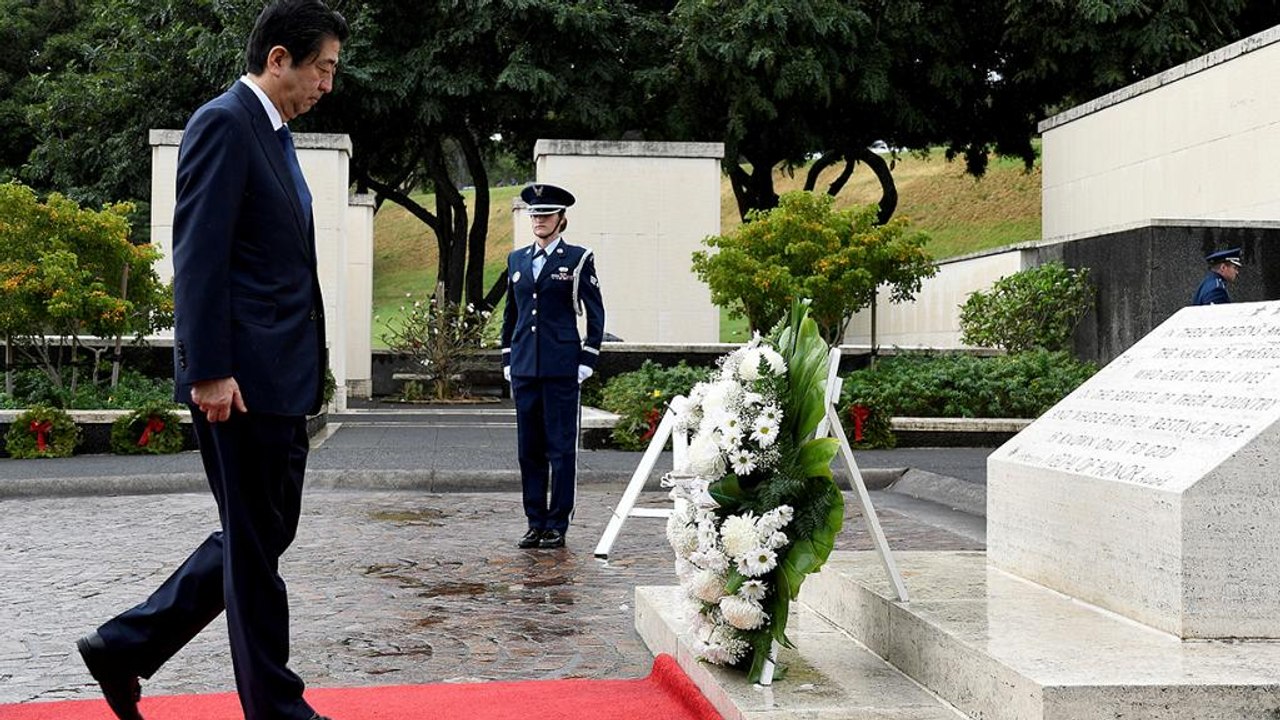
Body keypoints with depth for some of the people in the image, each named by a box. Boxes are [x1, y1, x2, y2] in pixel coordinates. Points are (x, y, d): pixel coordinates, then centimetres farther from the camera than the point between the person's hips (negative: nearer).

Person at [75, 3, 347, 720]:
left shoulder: (273, 134, 19)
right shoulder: (224, 123, -10)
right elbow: (199, 254, -18)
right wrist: (208, 370, -22)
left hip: (282, 379, 10)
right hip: (241, 378, -10)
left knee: (263, 535, 15)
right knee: (254, 542, 1)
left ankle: (126, 645, 23)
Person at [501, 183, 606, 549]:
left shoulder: (578, 259, 0)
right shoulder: (516, 260, 14)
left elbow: (596, 313, 1)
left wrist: (587, 361, -6)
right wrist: (507, 360, 14)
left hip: (562, 368, -5)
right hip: (524, 368, 5)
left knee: (561, 448, -1)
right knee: (529, 448, 7)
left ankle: (557, 525, 5)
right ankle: (535, 523, 15)